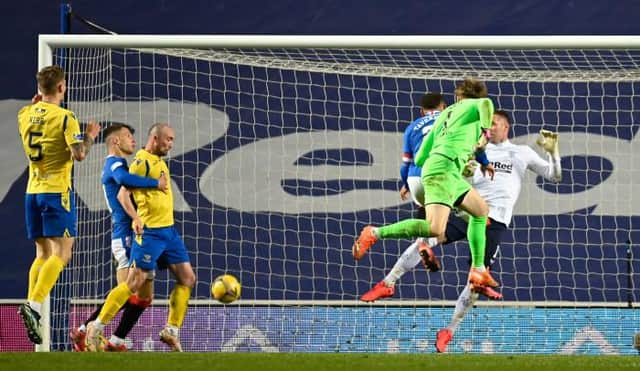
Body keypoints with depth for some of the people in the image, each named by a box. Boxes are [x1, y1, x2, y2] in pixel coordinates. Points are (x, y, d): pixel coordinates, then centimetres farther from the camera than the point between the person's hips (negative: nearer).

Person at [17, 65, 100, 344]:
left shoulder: (24, 115, 8)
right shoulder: (65, 118, -11)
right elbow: (78, 155, -17)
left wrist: (35, 103, 27)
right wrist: (90, 137, 2)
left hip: (32, 190, 6)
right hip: (57, 190, -6)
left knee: (43, 253, 15)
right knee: (61, 253, -7)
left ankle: (32, 306, 5)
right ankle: (34, 305, -23)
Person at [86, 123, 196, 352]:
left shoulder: (160, 163, 15)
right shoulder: (142, 162, -11)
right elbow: (123, 194, -18)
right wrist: (136, 217, -30)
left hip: (168, 230, 9)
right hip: (149, 231, -9)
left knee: (187, 278, 5)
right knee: (134, 283, -10)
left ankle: (172, 331, 11)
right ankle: (96, 329, -4)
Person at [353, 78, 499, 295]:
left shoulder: (445, 114, 29)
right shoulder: (472, 106, 11)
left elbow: (420, 159, 29)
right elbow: (485, 104, -18)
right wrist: (485, 132, -20)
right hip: (444, 169, -9)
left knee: (481, 210, 24)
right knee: (435, 230, -24)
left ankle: (478, 270, 24)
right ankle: (374, 234, -21)